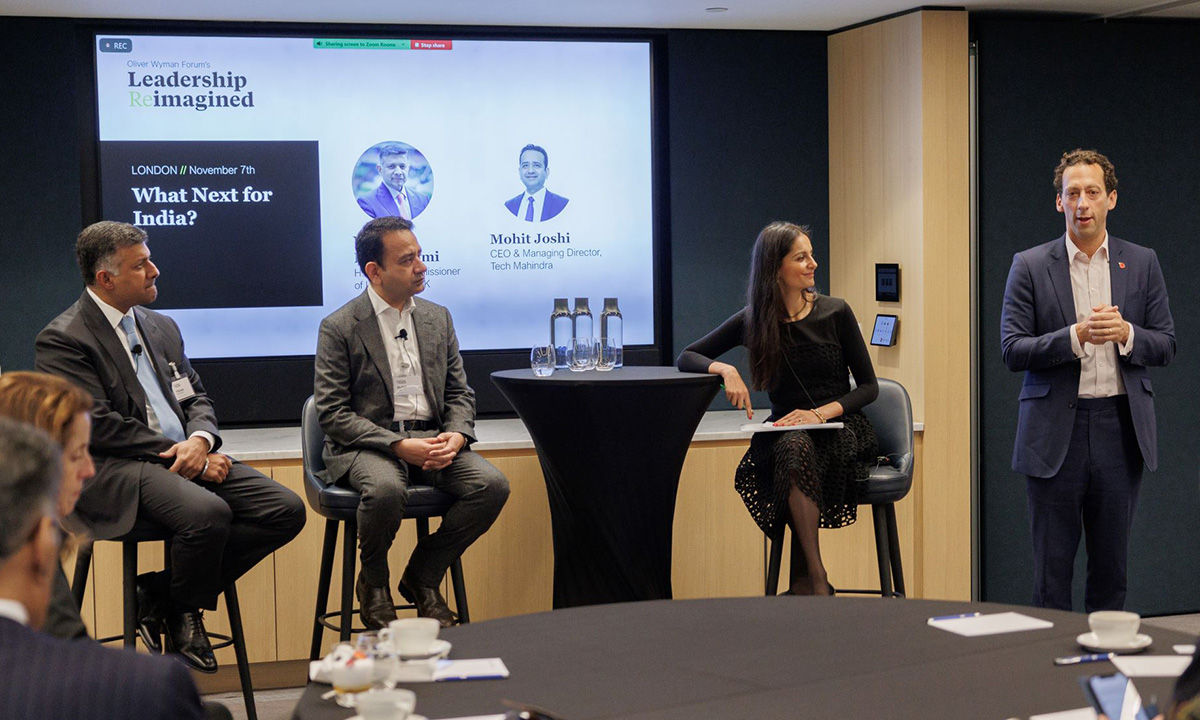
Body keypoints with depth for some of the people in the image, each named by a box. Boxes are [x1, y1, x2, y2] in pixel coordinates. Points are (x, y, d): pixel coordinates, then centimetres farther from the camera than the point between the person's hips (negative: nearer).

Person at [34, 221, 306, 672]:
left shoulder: (162, 327, 20)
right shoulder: (62, 340, -4)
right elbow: (98, 426, -13)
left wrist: (200, 441, -5)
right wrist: (177, 453, -14)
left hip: (186, 456, 8)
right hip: (115, 468, -8)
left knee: (286, 510, -11)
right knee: (208, 512, -35)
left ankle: (162, 591, -3)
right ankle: (183, 616, -4)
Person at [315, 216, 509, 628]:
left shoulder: (437, 318, 13)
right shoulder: (339, 328, -3)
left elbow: (459, 392, 15)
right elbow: (332, 413, -9)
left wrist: (456, 435, -9)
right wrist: (399, 445, -20)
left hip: (431, 437, 5)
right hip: (367, 444, -5)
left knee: (492, 485, -22)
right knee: (386, 489, -38)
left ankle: (422, 578, -1)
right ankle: (373, 584, -5)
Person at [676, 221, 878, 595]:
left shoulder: (835, 313, -1)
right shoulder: (752, 321, 2)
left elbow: (869, 386, 1)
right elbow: (685, 358, 3)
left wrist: (821, 412, -17)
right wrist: (725, 369, -18)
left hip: (841, 429, -1)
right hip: (785, 433, 1)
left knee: (797, 448, -35)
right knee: (795, 446, -36)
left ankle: (805, 573, -26)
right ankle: (816, 577, -31)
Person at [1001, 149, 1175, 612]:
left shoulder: (1142, 264, 7)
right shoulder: (1030, 266, 1)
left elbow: (1165, 346, 7)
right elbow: (1012, 350, -5)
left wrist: (1125, 333, -14)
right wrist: (1076, 336, -18)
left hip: (1119, 425, 2)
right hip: (1055, 430, -2)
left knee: (1111, 565, 9)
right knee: (1052, 566, 3)